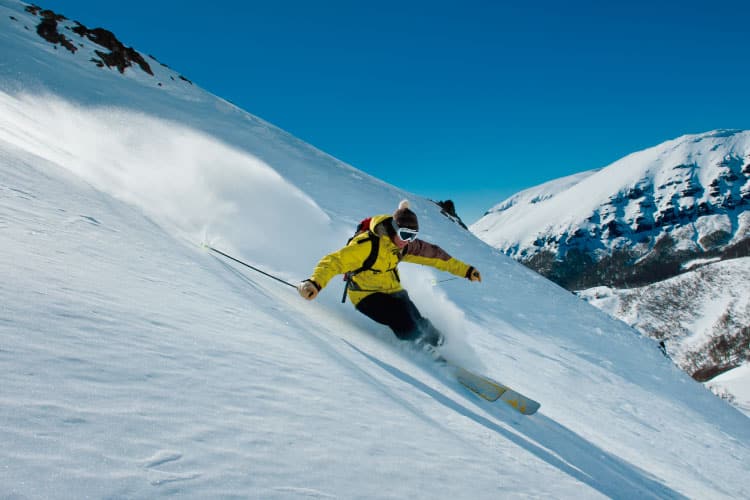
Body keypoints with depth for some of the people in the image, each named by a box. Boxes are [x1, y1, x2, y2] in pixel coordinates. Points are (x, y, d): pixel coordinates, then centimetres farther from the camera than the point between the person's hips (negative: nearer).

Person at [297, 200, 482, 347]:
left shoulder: (405, 245, -5)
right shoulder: (367, 244, -28)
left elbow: (433, 254, 6)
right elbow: (334, 262, -33)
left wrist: (465, 270, 9)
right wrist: (315, 283, -52)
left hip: (392, 291, 7)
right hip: (366, 295, -6)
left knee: (420, 325, -7)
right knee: (408, 327, -22)